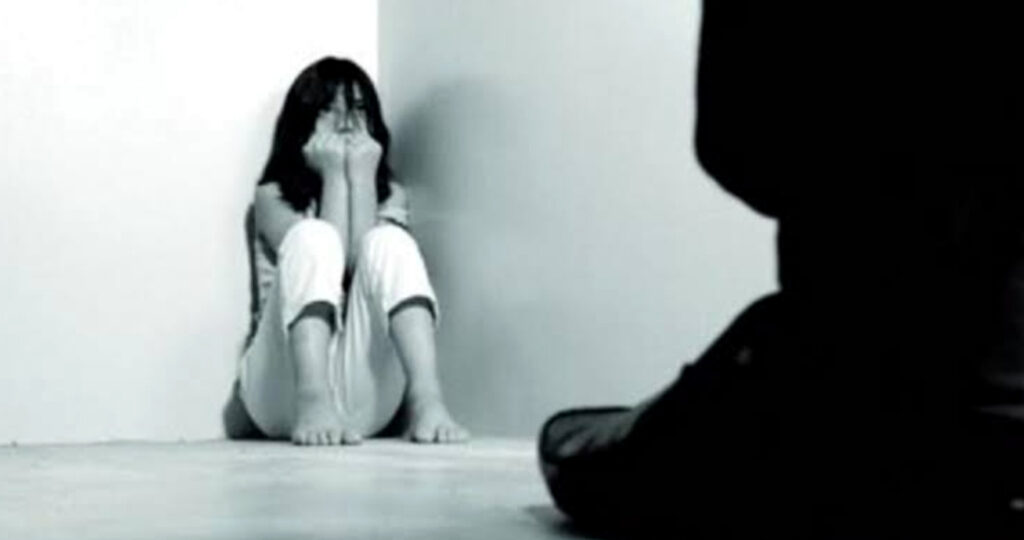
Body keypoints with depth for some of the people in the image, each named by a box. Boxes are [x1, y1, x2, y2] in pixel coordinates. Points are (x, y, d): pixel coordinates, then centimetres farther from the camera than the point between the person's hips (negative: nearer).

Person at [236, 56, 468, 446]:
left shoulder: (390, 195, 16)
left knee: (390, 241, -20)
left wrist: (362, 175, -3)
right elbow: (323, 260, -10)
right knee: (313, 236, -23)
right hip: (287, 389, -1)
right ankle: (312, 403, -43)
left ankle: (426, 401, -40)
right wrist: (334, 176, -4)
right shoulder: (273, 197, 9)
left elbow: (373, 262, -7)